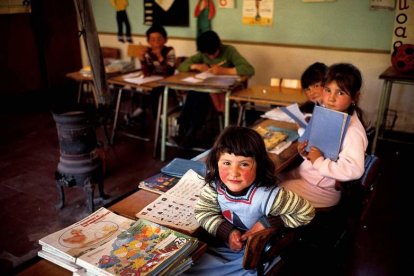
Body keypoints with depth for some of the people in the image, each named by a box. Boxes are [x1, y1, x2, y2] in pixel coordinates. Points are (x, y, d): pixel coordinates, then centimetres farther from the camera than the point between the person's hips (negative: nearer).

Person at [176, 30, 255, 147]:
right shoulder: (202, 53, 4)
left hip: (226, 91, -4)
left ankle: (190, 132, -18)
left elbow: (250, 70, -23)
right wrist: (195, 66, -15)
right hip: (207, 89, 4)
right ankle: (185, 129, -18)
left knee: (203, 95, -33)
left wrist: (224, 70, -33)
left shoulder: (229, 51, -10)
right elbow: (181, 66, 6)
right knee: (193, 93, -30)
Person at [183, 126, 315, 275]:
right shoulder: (215, 185, -20)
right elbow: (203, 212, -5)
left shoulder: (267, 196, -34)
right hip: (224, 246, 5)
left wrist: (268, 223, -26)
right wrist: (227, 232, -21)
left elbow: (306, 212, -22)